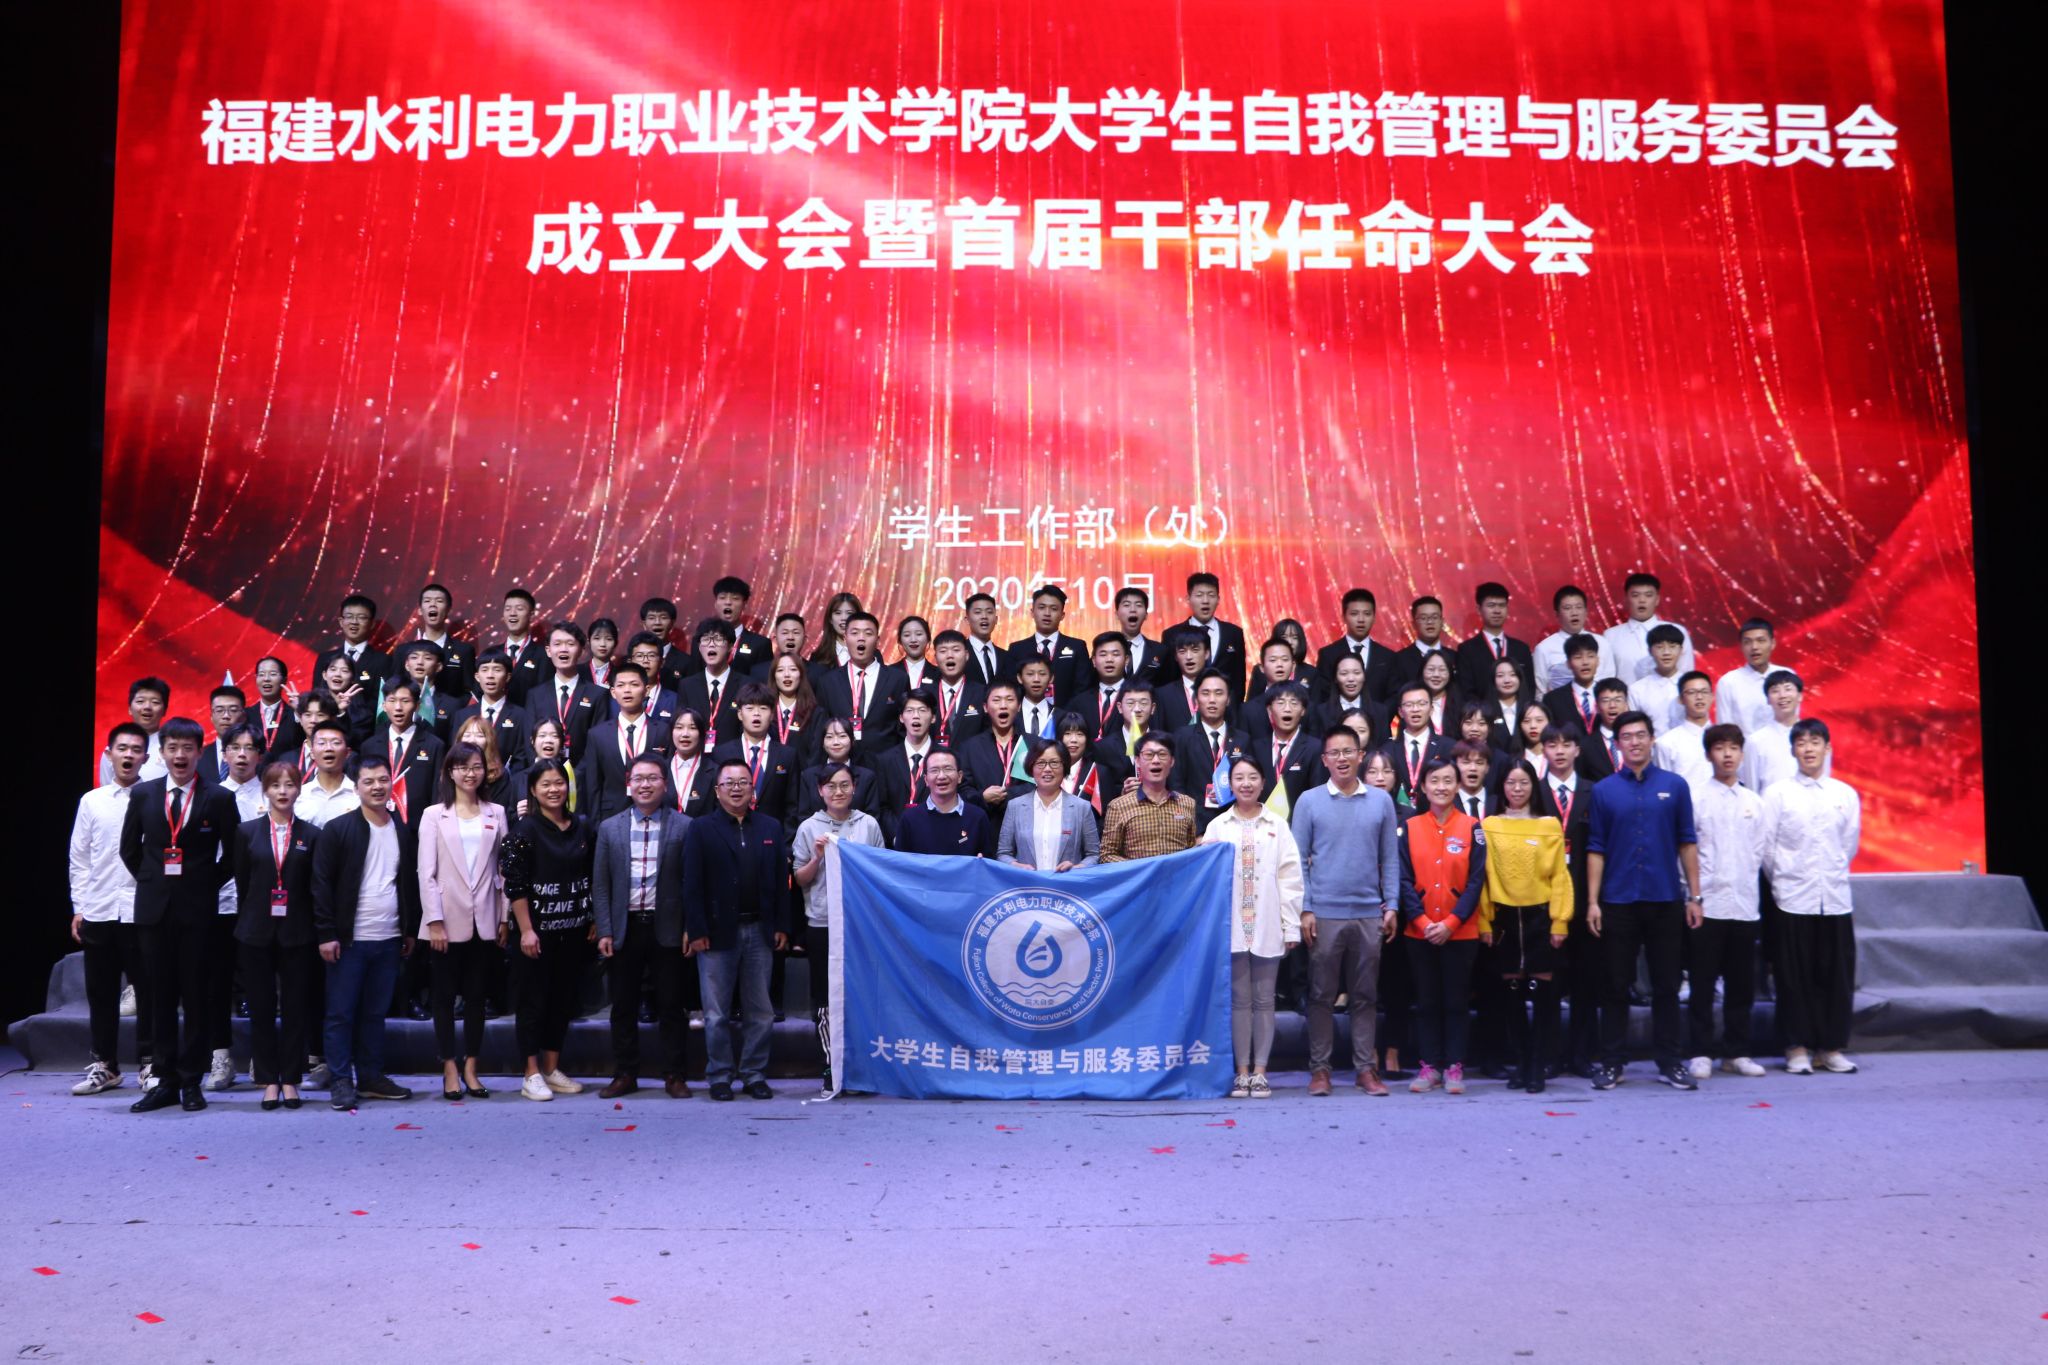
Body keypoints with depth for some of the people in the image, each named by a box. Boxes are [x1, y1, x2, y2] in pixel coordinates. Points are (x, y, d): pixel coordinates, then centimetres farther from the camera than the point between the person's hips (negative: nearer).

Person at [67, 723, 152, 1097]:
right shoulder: (91, 801, 9)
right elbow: (79, 859, 10)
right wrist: (78, 908, 5)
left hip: (142, 911, -3)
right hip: (98, 912, 3)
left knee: (148, 992, 2)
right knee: (101, 993, 10)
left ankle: (148, 1065, 12)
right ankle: (104, 1066, 21)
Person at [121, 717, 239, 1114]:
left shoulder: (218, 798, -2)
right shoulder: (142, 793, 6)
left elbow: (232, 853, 5)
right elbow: (129, 848, 15)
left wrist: (208, 884, 2)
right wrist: (150, 882, 10)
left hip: (198, 909, -2)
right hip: (154, 907, 3)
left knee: (196, 998, 2)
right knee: (161, 999, 7)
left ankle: (192, 1082, 10)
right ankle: (166, 1081, 14)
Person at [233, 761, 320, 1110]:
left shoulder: (311, 836, 3)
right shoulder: (247, 832, 5)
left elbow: (316, 888, 4)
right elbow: (241, 883, 6)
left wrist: (317, 933, 0)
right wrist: (244, 925, 4)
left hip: (297, 934, -1)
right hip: (257, 933, 1)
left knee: (296, 1009, 3)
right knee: (261, 1009, 5)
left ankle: (290, 1080, 13)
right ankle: (268, 1081, 14)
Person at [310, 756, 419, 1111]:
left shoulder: (403, 832, 10)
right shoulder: (338, 829, -5)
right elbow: (322, 885, -7)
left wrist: (410, 930, 14)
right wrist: (326, 934, -12)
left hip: (389, 940, 4)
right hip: (349, 939, -4)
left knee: (375, 1013, 12)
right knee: (341, 1013, 2)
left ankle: (371, 1077, 20)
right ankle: (341, 1081, 9)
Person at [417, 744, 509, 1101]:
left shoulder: (496, 814, 7)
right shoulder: (434, 815, 1)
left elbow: (502, 869, 7)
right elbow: (426, 873, -4)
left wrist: (504, 918, 3)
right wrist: (434, 921, -11)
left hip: (484, 921, 2)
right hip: (447, 921, -2)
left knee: (477, 995, 7)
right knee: (445, 996, 5)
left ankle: (470, 1068, 16)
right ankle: (450, 1069, 13)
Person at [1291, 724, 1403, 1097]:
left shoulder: (1381, 801, 6)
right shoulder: (1309, 802, 1)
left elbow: (1390, 858, 9)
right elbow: (1299, 860, 2)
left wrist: (1392, 905, 2)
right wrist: (1304, 909, -5)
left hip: (1369, 914, 2)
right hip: (1324, 914, -1)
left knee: (1366, 996, 8)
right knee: (1321, 995, 4)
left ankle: (1366, 1068, 15)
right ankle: (1319, 1068, 12)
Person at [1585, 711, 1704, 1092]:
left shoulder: (1674, 786, 4)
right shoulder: (1603, 790, 3)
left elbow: (1687, 843, 5)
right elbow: (1595, 850, 2)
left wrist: (1694, 895, 1)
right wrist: (1592, 902, -3)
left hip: (1665, 899, 0)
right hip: (1618, 902, 0)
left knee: (1666, 985, 6)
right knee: (1616, 986, 5)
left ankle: (1669, 1063, 16)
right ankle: (1611, 1064, 12)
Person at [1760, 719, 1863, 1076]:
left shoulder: (1846, 794, 7)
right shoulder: (1778, 793, -1)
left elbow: (1851, 844, 13)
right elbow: (1766, 847, 2)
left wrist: (1833, 876, 13)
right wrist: (1781, 882, 7)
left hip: (1835, 897, 2)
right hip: (1793, 899, -2)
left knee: (1837, 976, 4)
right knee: (1795, 976, 1)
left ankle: (1832, 1047, 15)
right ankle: (1797, 1047, 9)